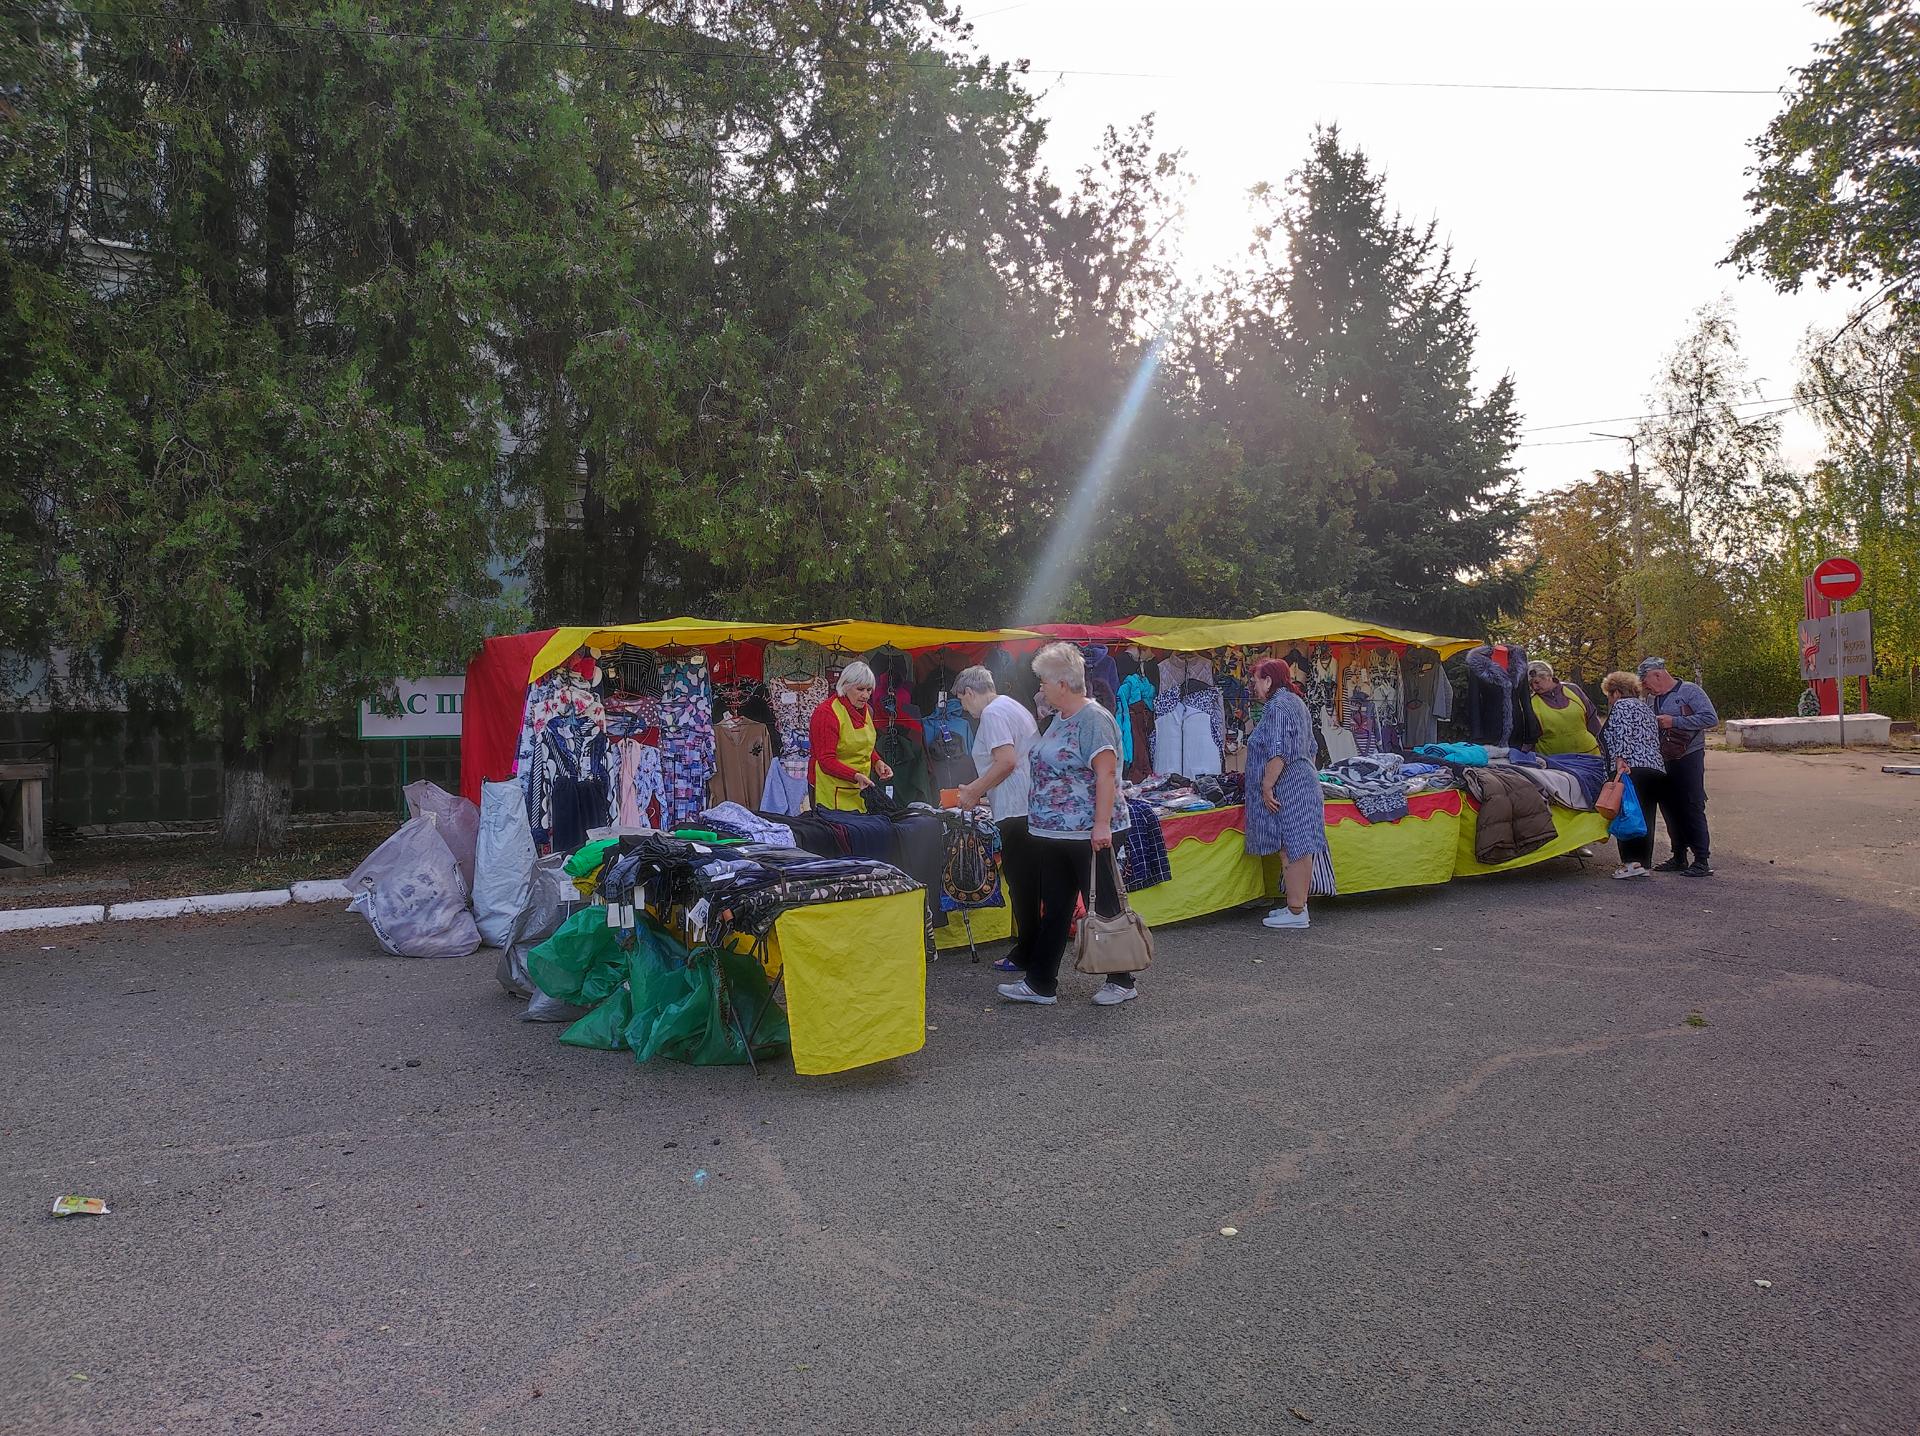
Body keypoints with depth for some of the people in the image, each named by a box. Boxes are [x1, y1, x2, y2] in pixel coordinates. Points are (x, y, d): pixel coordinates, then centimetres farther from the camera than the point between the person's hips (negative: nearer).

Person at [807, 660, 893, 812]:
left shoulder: (865, 710, 11)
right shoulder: (826, 714, -15)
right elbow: (826, 761, -19)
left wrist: (877, 762, 3)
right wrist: (855, 776, -31)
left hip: (860, 791, 8)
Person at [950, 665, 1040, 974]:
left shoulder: (993, 713, -10)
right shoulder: (1013, 707, 22)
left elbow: (1006, 762, -20)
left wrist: (974, 792, -8)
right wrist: (978, 790, 28)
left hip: (1017, 811, -10)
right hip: (1030, 806, 10)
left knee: (1021, 884, -3)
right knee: (1026, 883, 14)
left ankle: (1026, 956, 3)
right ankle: (1028, 950, 20)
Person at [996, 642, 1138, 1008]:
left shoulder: (1093, 719, -15)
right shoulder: (1060, 720, 14)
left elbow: (1106, 773, -21)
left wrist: (1101, 824, -25)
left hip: (1088, 834, -9)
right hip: (1054, 833, 9)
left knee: (1103, 907, 3)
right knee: (1054, 909, 12)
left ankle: (1122, 982, 15)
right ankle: (1040, 983, 19)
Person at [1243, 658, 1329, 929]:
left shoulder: (1276, 707, -14)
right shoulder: (1297, 703, 18)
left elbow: (1277, 752, -22)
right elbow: (1310, 747, 24)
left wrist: (1267, 786, -19)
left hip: (1286, 786, -10)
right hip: (1305, 781, 10)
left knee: (1292, 849, -6)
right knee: (1299, 848, 12)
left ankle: (1295, 912, -3)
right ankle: (1297, 904, 18)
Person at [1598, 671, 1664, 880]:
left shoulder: (1621, 705, 4)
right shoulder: (1646, 708, 31)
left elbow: (1621, 734, -13)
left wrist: (1619, 758, -21)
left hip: (1632, 768, -9)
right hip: (1657, 768, 9)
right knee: (1645, 818, 7)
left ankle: (1632, 861, -21)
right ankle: (1645, 865, 4)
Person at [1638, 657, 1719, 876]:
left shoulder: (1690, 691, -7)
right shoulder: (1654, 699, 14)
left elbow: (1711, 718, -17)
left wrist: (1674, 721, -19)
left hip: (1689, 758, -7)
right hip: (1663, 760, 7)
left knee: (1692, 809, -6)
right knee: (1669, 809, 10)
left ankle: (1702, 860, -1)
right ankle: (1679, 857, 19)